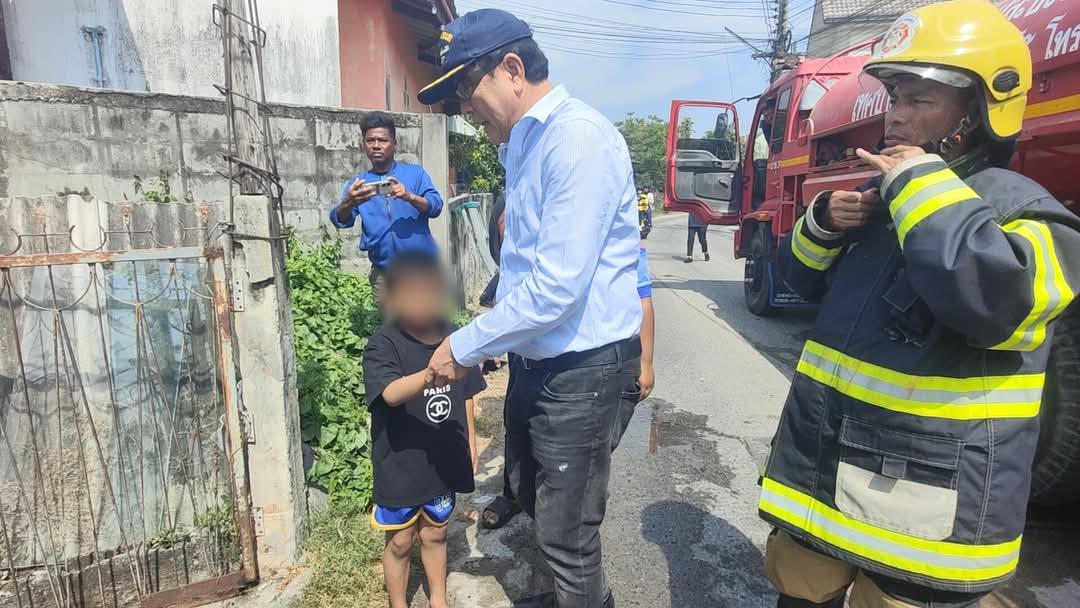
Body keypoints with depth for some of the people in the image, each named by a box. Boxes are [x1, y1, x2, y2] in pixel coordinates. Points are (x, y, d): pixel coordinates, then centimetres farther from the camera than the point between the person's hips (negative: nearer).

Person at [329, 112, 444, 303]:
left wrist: (410, 196, -27)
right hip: (384, 273, 2)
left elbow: (436, 206, -7)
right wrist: (348, 203, -28)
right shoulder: (357, 183, 9)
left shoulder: (415, 173, 4)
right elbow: (340, 220, -4)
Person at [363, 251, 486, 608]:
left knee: (435, 534, 23)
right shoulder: (383, 345, -19)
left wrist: (470, 443, 9)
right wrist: (430, 375, -53)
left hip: (444, 460, 4)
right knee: (400, 541, 16)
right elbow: (391, 394, -36)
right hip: (400, 464, -4)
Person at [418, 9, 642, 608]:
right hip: (536, 356, 10)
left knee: (565, 532, 7)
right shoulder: (524, 146, 11)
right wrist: (490, 344, 15)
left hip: (581, 365, -10)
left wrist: (463, 348, -16)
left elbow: (557, 286, -26)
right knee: (530, 496, 26)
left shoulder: (578, 138, -20)